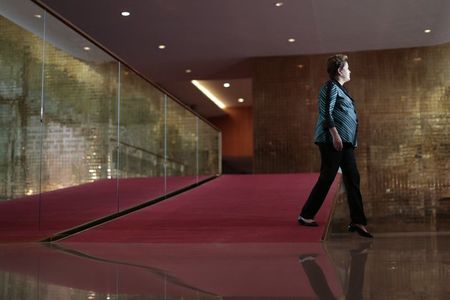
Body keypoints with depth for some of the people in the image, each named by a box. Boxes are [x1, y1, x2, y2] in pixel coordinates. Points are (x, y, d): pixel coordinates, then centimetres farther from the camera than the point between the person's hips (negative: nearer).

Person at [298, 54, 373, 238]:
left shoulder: (340, 88, 22)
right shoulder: (331, 87, -6)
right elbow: (327, 113, -17)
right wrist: (335, 134, -25)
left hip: (345, 142, 10)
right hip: (333, 140, -10)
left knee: (353, 179, 4)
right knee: (327, 178, -6)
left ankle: (357, 222, 4)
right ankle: (305, 215, 5)